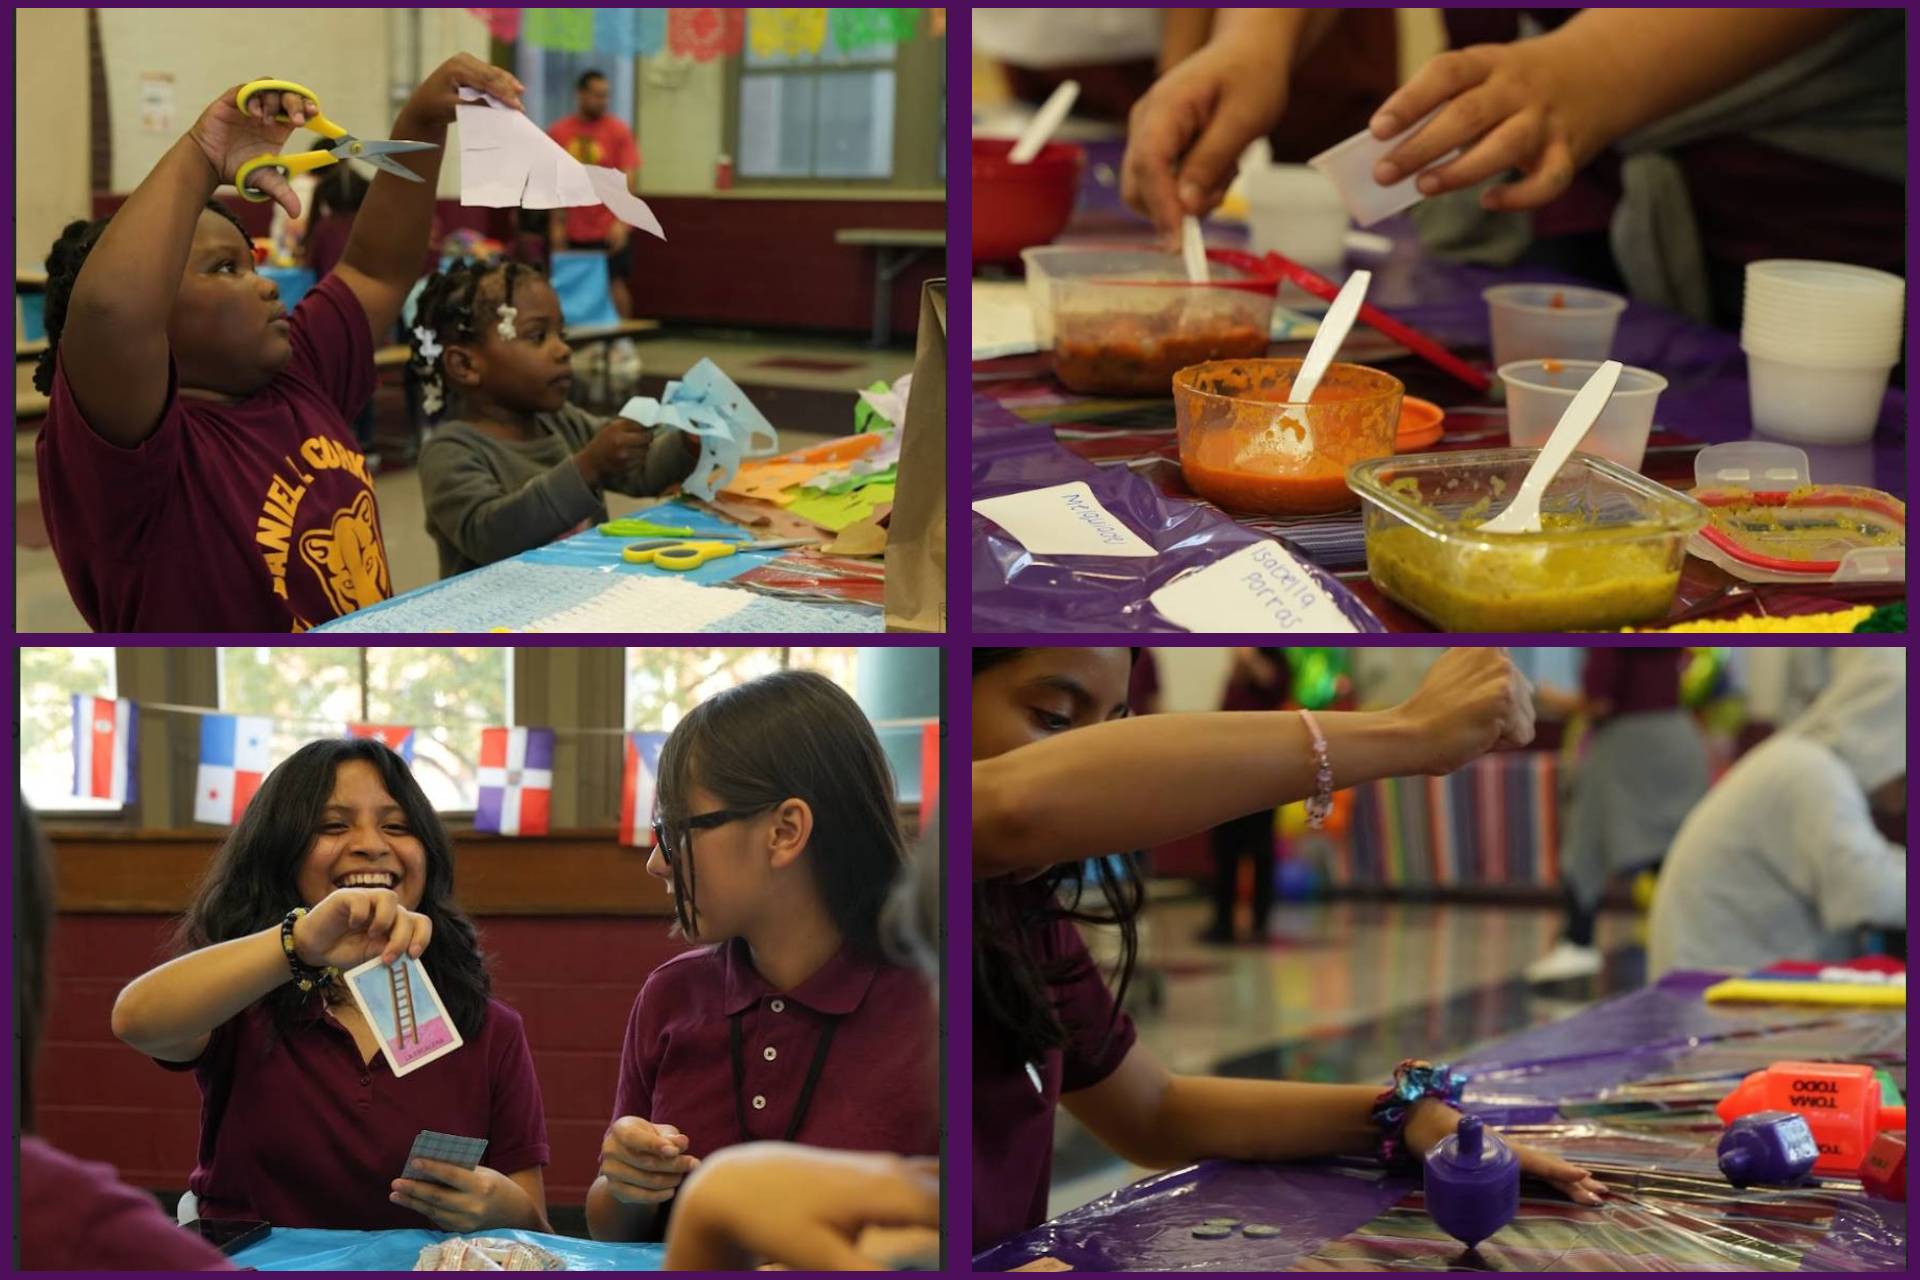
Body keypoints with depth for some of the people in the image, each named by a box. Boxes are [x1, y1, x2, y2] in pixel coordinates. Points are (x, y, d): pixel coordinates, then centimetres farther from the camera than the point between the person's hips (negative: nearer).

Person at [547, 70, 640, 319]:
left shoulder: (618, 131, -3)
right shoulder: (558, 133, 3)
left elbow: (627, 180, -8)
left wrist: (621, 222, -19)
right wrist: (557, 225, 3)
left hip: (611, 232, -2)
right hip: (574, 232, 2)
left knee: (616, 286, -3)